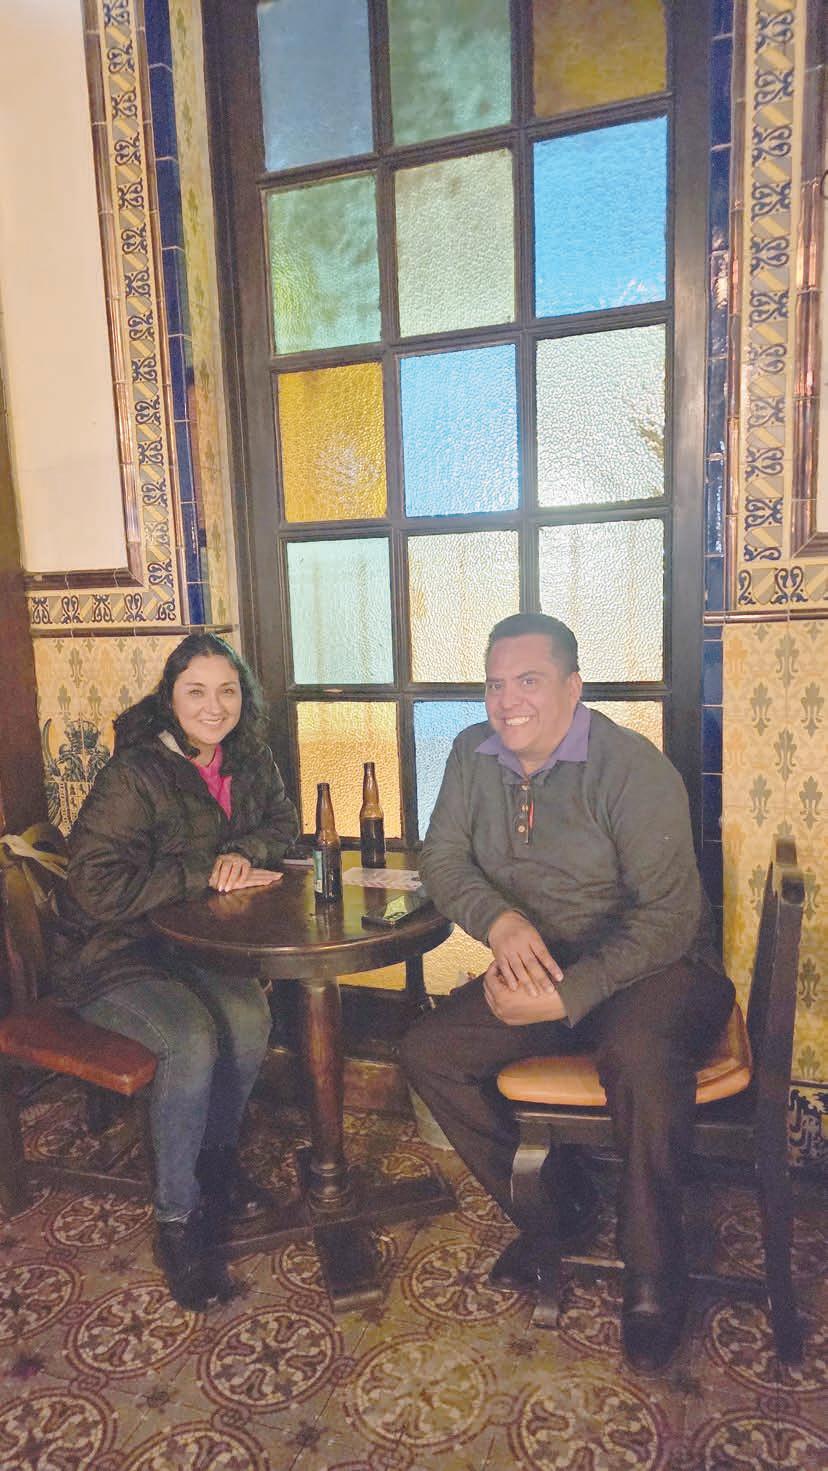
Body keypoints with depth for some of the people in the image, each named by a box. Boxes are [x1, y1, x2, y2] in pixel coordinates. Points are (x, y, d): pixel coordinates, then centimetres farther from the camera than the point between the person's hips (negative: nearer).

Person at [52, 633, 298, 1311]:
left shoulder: (248, 761, 0)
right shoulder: (135, 773, -20)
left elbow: (283, 823, 11)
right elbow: (98, 886, -24)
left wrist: (243, 852, -12)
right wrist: (206, 873, -23)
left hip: (195, 943, 5)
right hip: (114, 954, -5)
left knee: (249, 1013, -24)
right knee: (193, 1037, -30)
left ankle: (217, 1156, 5)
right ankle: (176, 1219, -7)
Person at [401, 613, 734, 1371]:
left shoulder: (632, 767, -19)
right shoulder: (474, 754, 0)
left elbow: (669, 914, -22)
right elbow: (442, 857, 0)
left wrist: (568, 996, -29)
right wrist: (499, 921, -20)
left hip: (653, 965, -5)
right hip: (537, 964, 6)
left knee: (642, 1056, -36)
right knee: (428, 1050, -9)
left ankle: (654, 1278, -9)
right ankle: (556, 1205, 11)